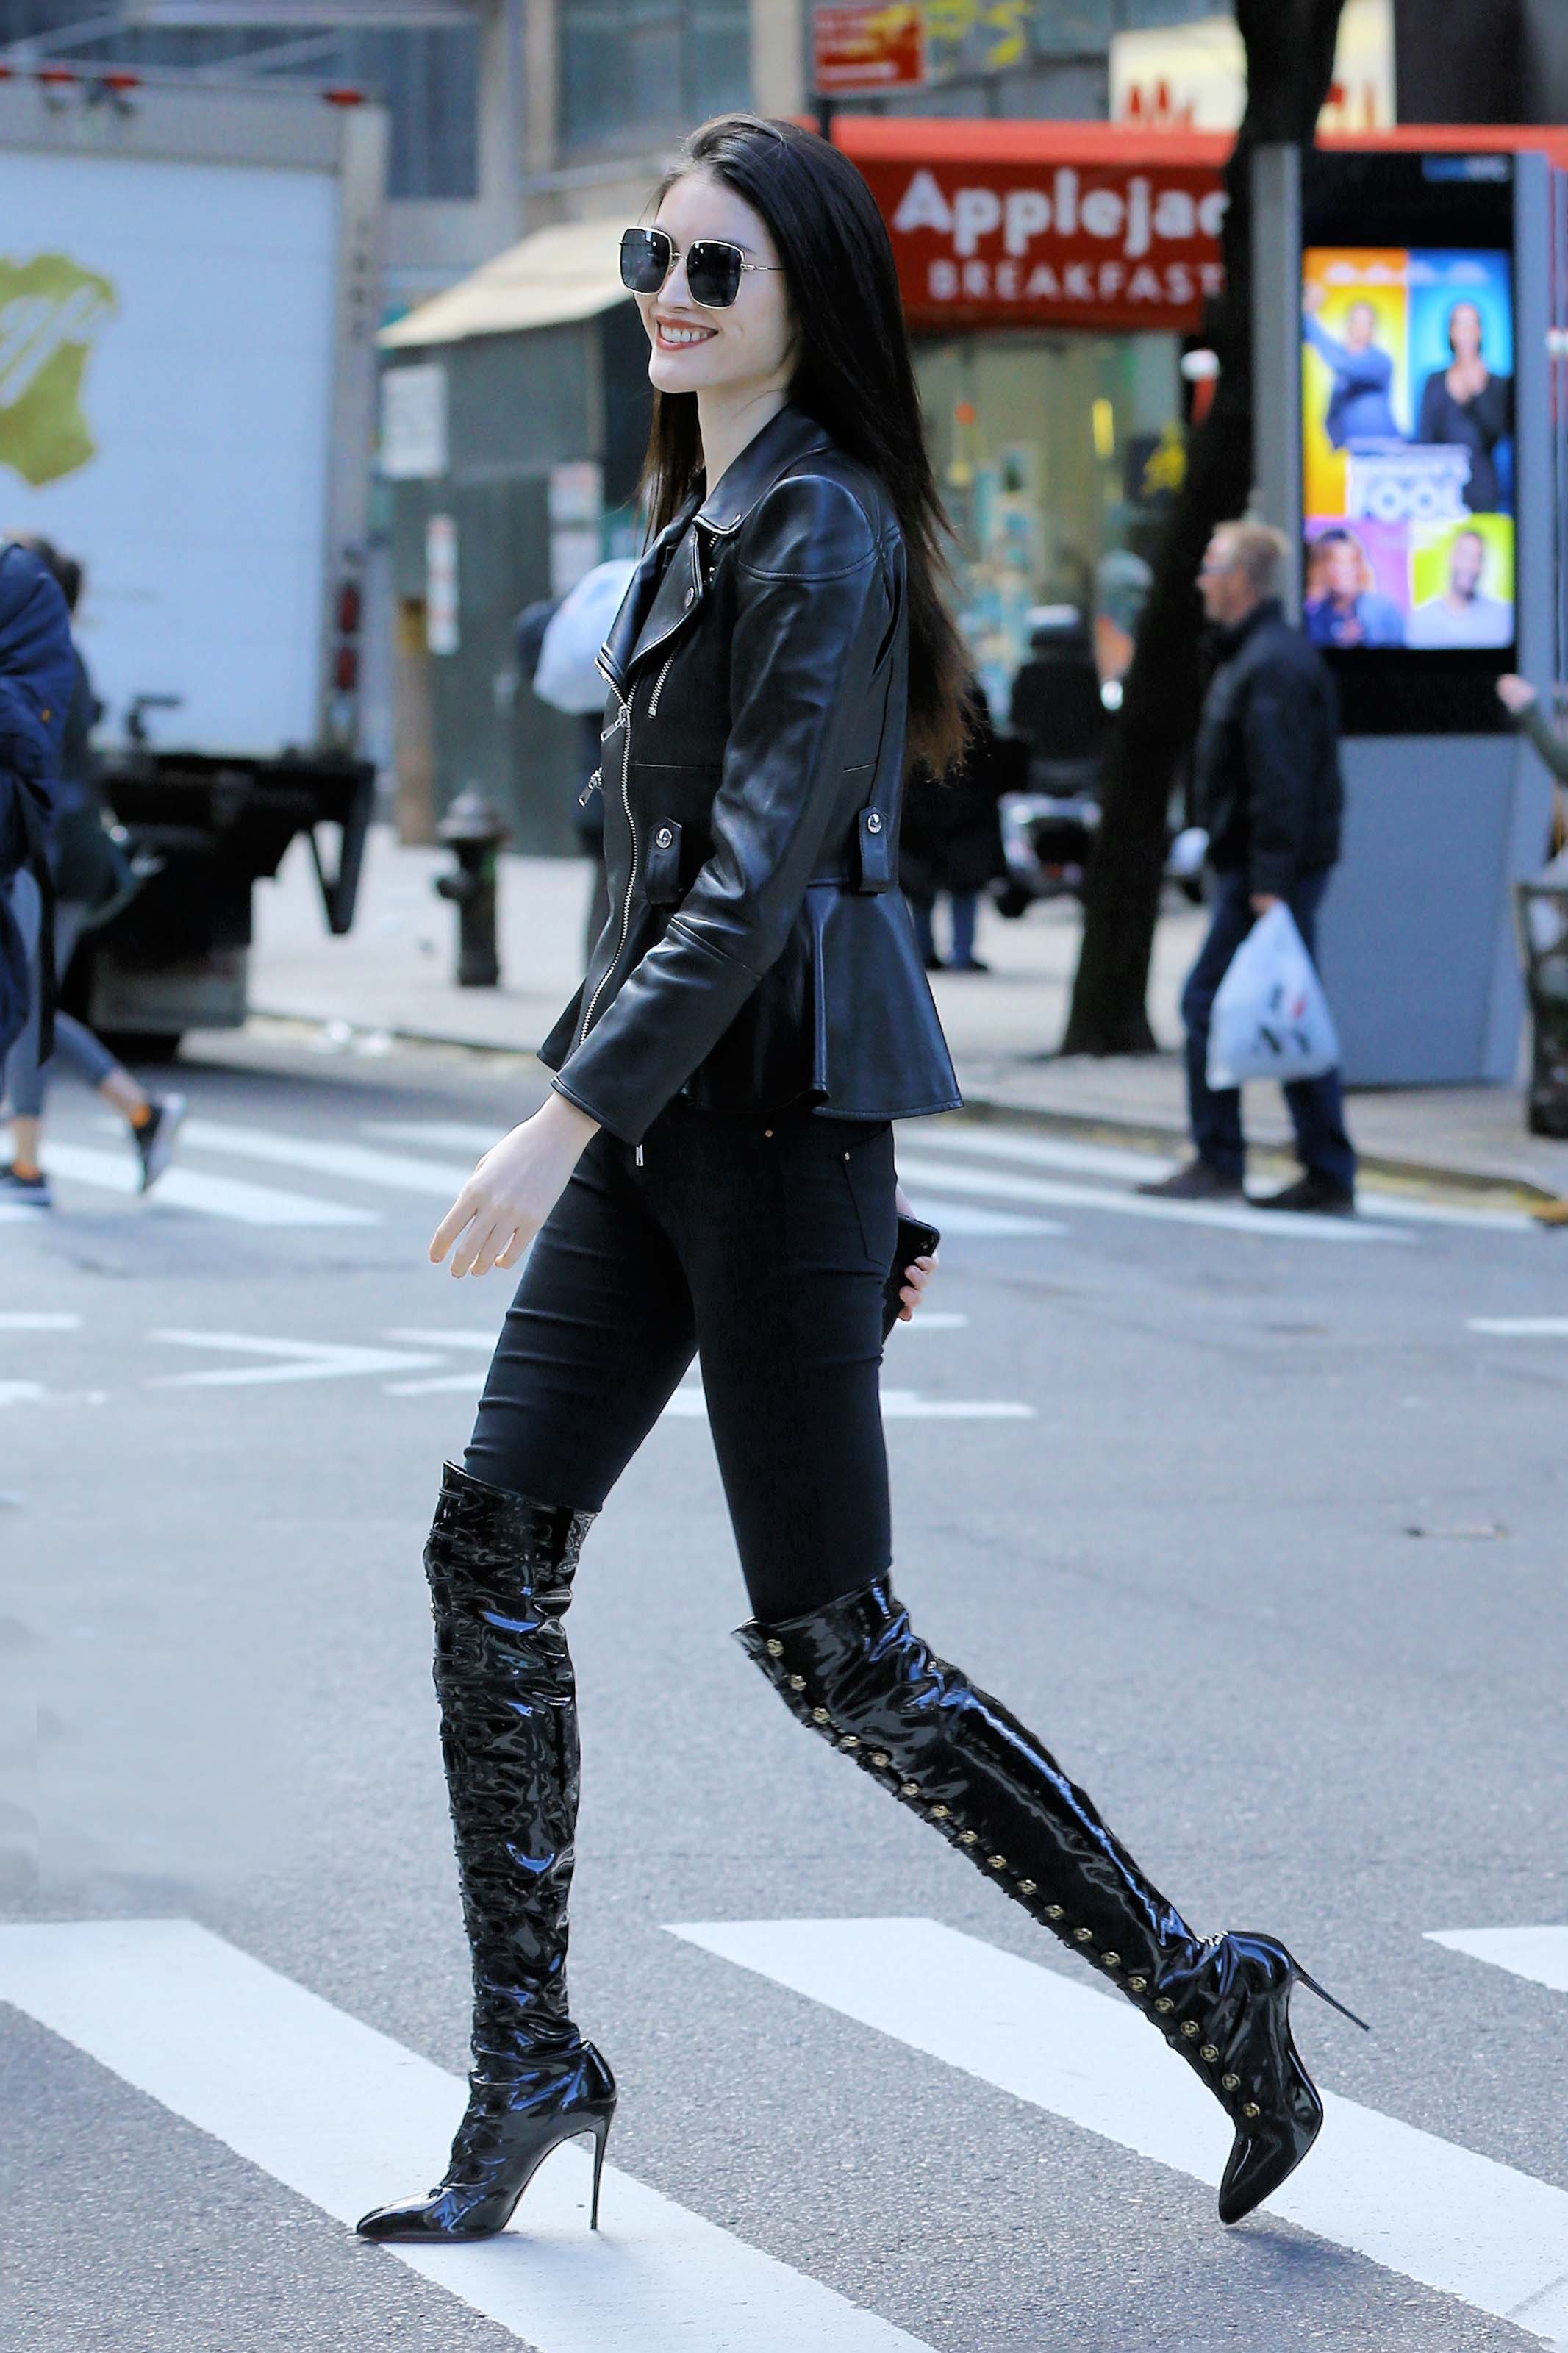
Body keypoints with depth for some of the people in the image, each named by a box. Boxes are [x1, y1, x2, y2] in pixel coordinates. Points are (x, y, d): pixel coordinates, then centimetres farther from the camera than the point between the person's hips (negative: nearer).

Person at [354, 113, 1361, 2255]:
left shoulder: (822, 533, -14)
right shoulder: (709, 522, 16)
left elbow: (760, 872, -21)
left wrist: (563, 1125, -26)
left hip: (774, 1107, -9)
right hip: (664, 1109, 9)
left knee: (830, 1645, -5)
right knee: (493, 1548, 1)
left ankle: (1203, 1994, 7)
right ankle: (528, 2061, 7)